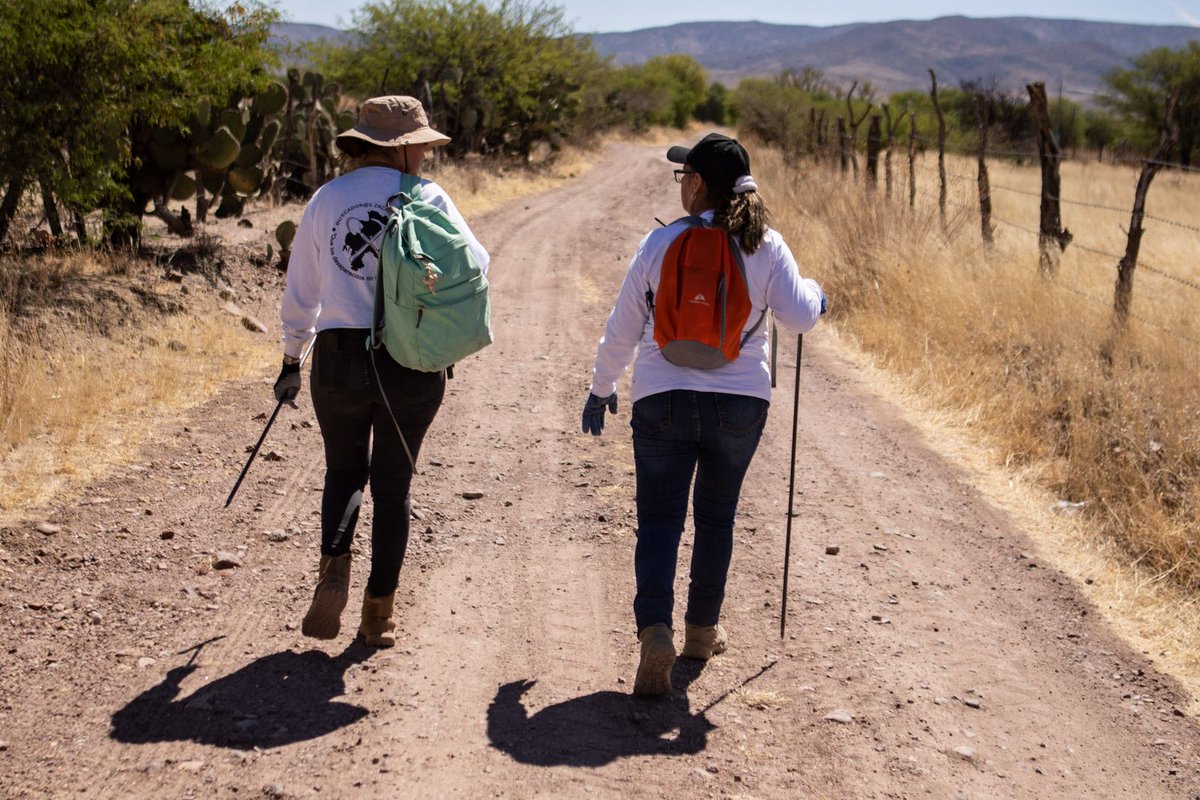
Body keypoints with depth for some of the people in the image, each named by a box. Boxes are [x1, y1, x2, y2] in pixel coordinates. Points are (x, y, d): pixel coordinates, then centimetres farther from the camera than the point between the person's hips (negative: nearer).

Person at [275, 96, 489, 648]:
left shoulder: (326, 199, 4)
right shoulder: (429, 198, -2)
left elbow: (300, 293, 9)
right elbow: (475, 267, -3)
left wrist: (291, 362, 18)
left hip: (339, 358, 1)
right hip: (414, 364, -1)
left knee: (344, 470, 21)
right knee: (393, 483, 12)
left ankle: (334, 568, -4)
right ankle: (379, 613, 14)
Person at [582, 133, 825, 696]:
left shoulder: (660, 243, -2)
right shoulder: (766, 247, -1)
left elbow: (622, 330, 3)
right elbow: (799, 317, -6)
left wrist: (601, 388, 17)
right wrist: (813, 291, 17)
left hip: (664, 400, -1)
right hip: (739, 402, 2)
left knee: (659, 520, 1)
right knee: (715, 517, 18)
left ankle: (655, 629, -19)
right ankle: (702, 628, 30)